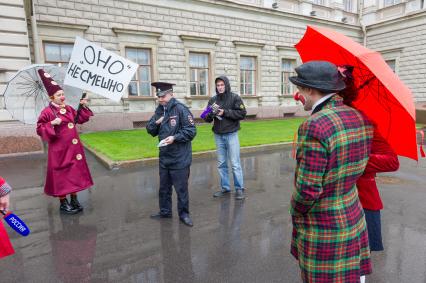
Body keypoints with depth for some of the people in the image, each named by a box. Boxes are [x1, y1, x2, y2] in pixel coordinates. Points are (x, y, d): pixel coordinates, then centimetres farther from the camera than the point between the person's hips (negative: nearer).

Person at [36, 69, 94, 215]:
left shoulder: (69, 109, 7)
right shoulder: (47, 112, -11)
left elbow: (80, 119, 17)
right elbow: (40, 129, -10)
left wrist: (83, 107, 6)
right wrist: (52, 124, -23)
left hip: (74, 148, 6)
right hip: (59, 149, -6)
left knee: (75, 172, 11)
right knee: (62, 175, 3)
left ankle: (74, 199, 25)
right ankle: (63, 203, 16)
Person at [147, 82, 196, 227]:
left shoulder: (181, 109, -13)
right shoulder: (159, 110, 8)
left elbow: (191, 131, -15)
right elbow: (150, 130, 11)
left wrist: (174, 137, -23)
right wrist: (156, 122, -8)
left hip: (180, 157, -6)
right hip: (164, 155, 7)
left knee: (181, 187, 4)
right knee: (164, 186, 18)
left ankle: (183, 214, 22)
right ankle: (165, 211, 36)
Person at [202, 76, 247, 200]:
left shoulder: (235, 97, -4)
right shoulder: (213, 100, 5)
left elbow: (242, 113, -11)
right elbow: (207, 119, 5)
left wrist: (225, 112, -17)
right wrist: (211, 113, -18)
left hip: (231, 134, -4)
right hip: (218, 135, 4)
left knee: (235, 163, 0)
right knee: (221, 164, 11)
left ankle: (239, 189, 12)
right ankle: (225, 188, 23)